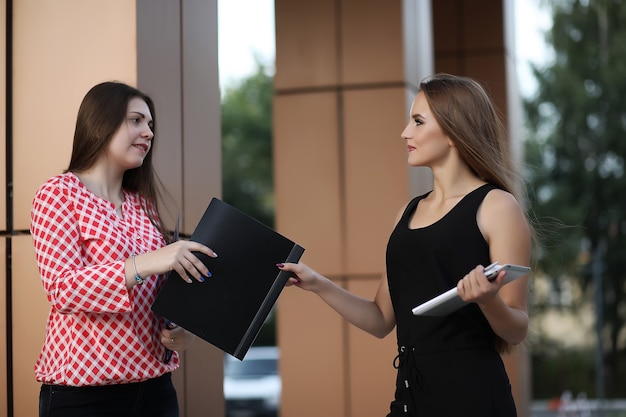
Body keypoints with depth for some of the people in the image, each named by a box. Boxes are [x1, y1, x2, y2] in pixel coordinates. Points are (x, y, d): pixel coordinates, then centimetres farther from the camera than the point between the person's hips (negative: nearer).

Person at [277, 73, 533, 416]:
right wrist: (318, 284, 3)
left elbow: (517, 331, -8)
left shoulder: (496, 206, -7)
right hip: (411, 389, 7)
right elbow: (381, 321, 13)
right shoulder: (409, 212, 12)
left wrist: (488, 300, -27)